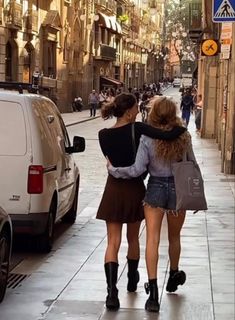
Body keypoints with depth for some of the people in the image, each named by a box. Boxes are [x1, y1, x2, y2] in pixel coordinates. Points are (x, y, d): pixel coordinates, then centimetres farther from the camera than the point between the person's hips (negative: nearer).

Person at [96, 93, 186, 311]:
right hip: (134, 189, -1)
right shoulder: (136, 130, -15)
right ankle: (132, 281, 38)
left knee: (113, 242, -1)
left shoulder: (104, 135, -5)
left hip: (114, 189, 1)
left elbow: (111, 158, 6)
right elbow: (168, 136, -23)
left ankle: (112, 291, -16)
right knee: (133, 238, 19)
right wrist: (182, 127, -5)